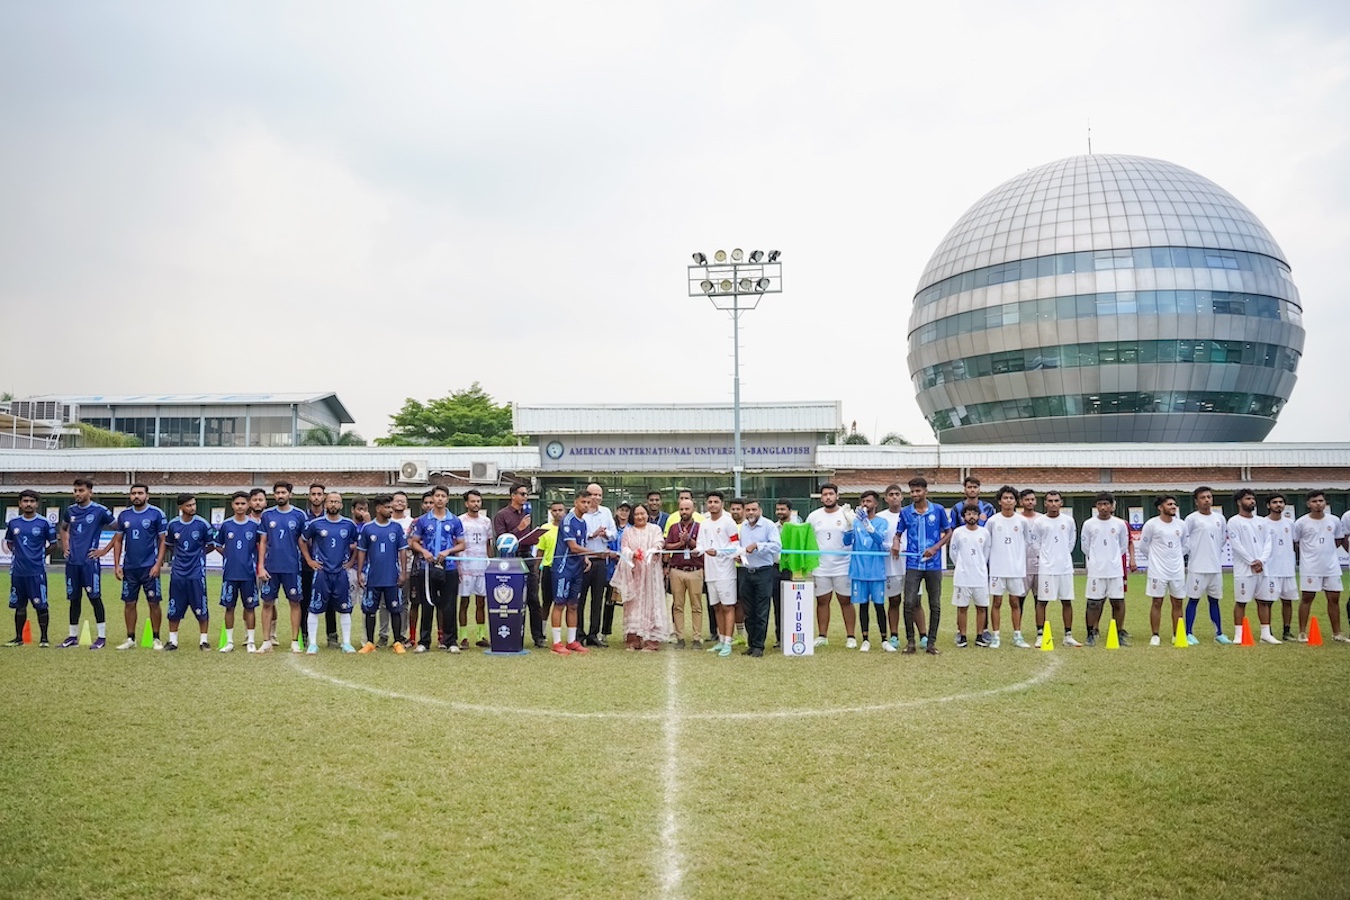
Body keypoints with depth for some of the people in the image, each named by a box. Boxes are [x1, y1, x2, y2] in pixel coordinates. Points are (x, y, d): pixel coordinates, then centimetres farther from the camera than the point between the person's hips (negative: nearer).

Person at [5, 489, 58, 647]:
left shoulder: (44, 523, -2)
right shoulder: (13, 523, 7)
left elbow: (53, 543, 6)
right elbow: (9, 542, 21)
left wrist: (40, 555, -2)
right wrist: (17, 554, 5)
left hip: (37, 571, -3)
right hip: (18, 571, 4)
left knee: (41, 605, -2)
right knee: (19, 605, 11)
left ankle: (44, 638, 6)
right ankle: (18, 638, 20)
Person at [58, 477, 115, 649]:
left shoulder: (100, 511, -7)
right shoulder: (70, 511, 9)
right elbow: (63, 528, 30)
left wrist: (104, 550, -5)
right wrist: (64, 546, 16)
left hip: (90, 562, -5)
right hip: (72, 562, 5)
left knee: (95, 598, -3)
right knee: (74, 599, 11)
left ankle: (102, 636, 2)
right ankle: (73, 637, 19)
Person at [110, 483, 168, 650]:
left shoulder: (157, 514, -5)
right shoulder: (124, 515, 7)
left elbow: (163, 540, -4)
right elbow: (118, 541, 12)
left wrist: (157, 564, -11)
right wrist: (116, 565, 5)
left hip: (149, 567, -4)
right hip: (129, 567, 4)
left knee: (154, 602, 0)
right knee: (129, 603, 8)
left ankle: (156, 639, 9)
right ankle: (130, 639, 17)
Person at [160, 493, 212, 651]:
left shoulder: (202, 524, -6)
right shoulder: (173, 525, 2)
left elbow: (211, 545, 5)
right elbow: (168, 545, 18)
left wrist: (197, 554, 2)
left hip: (197, 573, -2)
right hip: (178, 572, 3)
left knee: (201, 608, 2)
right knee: (174, 609, 8)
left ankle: (204, 640, 13)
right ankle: (172, 640, 20)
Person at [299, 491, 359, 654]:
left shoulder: (349, 525, 2)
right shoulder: (315, 523, -3)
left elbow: (357, 544, 16)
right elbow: (302, 541, 9)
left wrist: (351, 561, 6)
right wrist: (309, 560, 3)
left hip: (341, 572, 2)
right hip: (321, 572, -2)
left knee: (344, 608, 5)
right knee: (315, 608, 0)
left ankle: (346, 643, 12)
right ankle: (313, 643, 8)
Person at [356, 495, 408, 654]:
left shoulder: (397, 527, 1)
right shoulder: (367, 528, 1)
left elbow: (403, 551, 3)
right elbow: (361, 552, 6)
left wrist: (403, 572, -2)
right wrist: (359, 573, 1)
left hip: (392, 578, 0)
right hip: (372, 578, 0)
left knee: (395, 610, 3)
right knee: (370, 610, 6)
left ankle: (397, 642, 11)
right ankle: (369, 643, 16)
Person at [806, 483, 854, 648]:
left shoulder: (847, 515, -2)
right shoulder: (814, 516, 6)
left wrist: (852, 537, -22)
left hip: (843, 566, -3)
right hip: (820, 567, 3)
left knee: (846, 601, 3)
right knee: (822, 601, 8)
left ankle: (851, 637, 8)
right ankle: (822, 636, 16)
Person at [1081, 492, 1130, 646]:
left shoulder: (1120, 524, 3)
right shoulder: (1089, 524, 0)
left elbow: (1124, 546, 14)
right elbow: (1085, 547, 8)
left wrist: (1112, 558, 13)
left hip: (1115, 570, 1)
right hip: (1095, 570, -1)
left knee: (1118, 602, 3)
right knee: (1094, 603, 1)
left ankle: (1118, 634, 14)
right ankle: (1091, 634, 9)